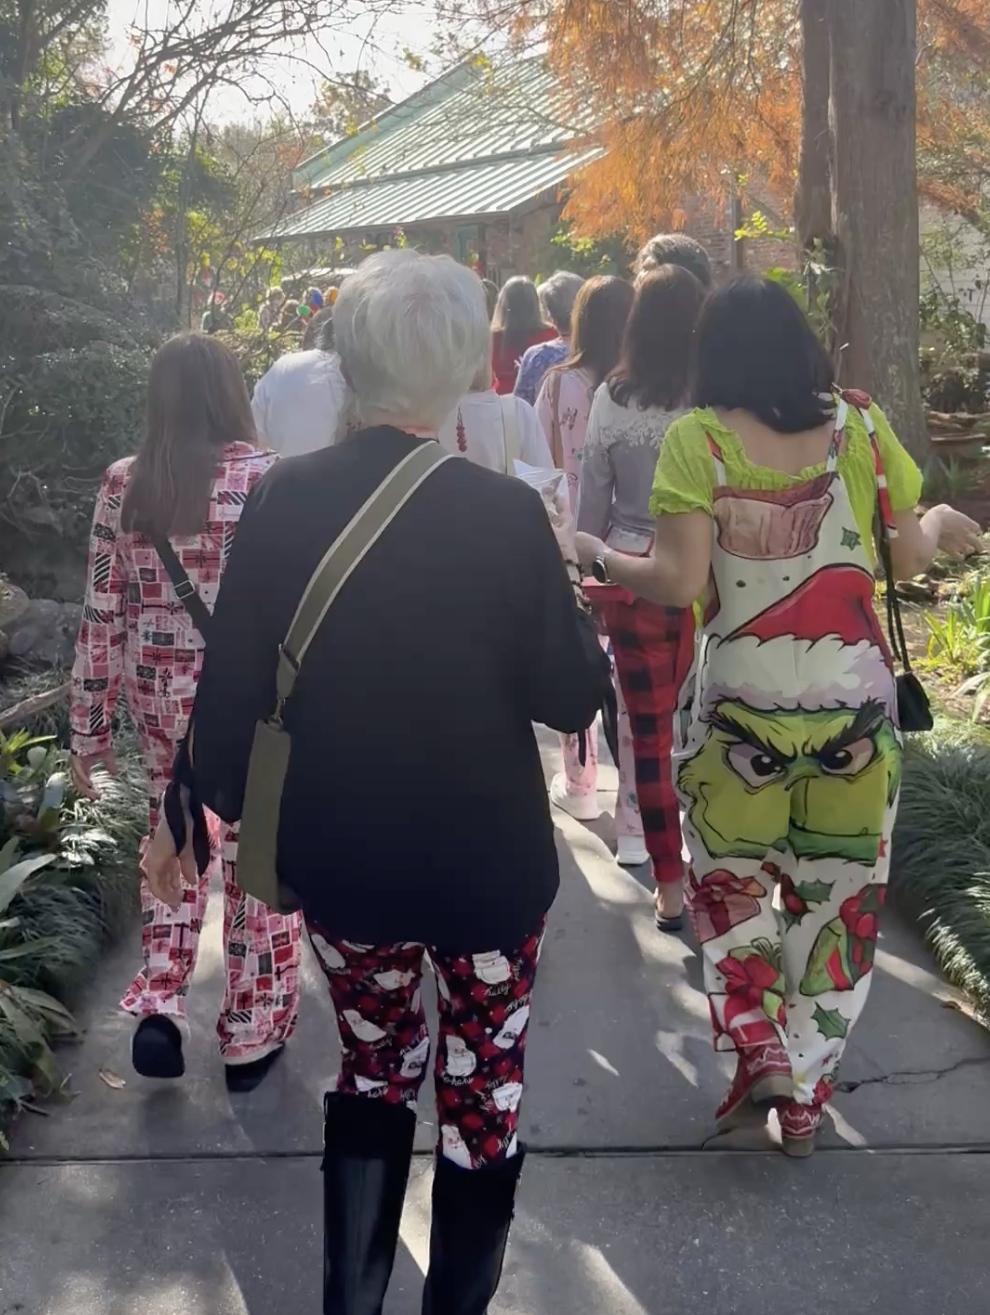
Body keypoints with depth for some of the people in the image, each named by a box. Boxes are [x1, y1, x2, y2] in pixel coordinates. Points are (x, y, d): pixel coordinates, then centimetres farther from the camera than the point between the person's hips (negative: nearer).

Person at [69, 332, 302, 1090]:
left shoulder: (123, 485, -1)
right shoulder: (267, 478, -12)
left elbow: (103, 615, 0)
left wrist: (90, 726, 8)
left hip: (161, 695, 4)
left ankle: (158, 1009, 16)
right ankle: (252, 1035, 23)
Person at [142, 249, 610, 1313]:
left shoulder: (284, 499, -10)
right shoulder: (507, 513, -18)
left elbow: (231, 683, -5)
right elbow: (571, 697, -11)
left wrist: (188, 810, 10)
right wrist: (567, 602, 7)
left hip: (338, 860, 3)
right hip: (485, 863, -2)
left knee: (372, 1071, 23)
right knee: (482, 1087, 18)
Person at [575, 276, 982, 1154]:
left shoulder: (697, 440, -8)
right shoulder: (859, 423, 0)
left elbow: (678, 583, -15)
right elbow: (907, 557, 3)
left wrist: (600, 559, 3)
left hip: (742, 699, -2)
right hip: (856, 696, 2)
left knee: (729, 874, 19)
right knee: (838, 893, 14)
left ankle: (761, 1050, 7)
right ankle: (806, 1093, 21)